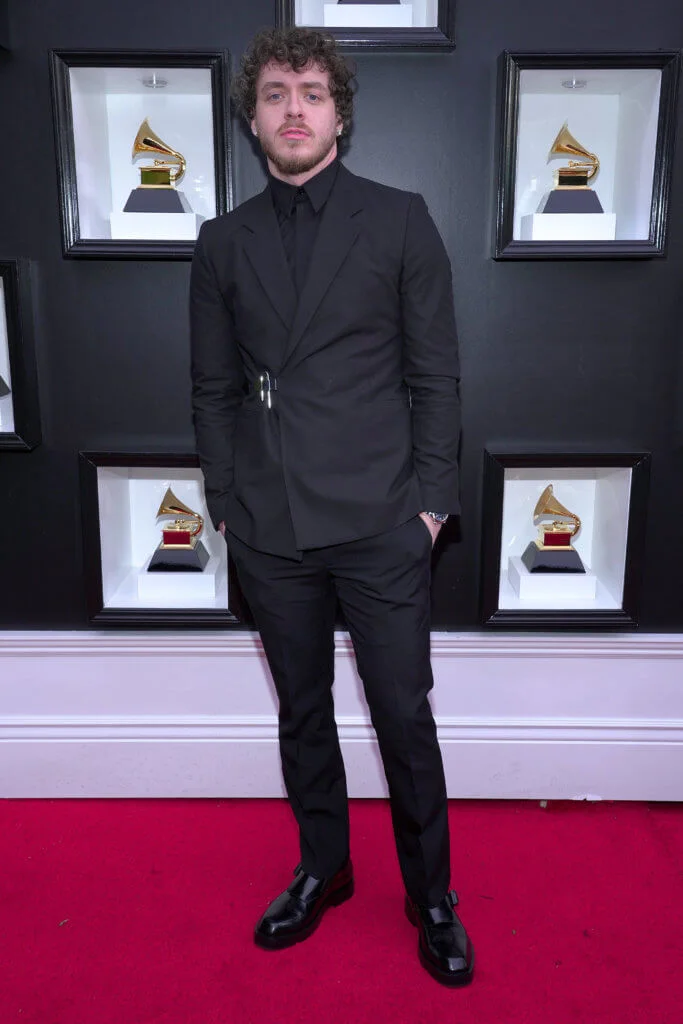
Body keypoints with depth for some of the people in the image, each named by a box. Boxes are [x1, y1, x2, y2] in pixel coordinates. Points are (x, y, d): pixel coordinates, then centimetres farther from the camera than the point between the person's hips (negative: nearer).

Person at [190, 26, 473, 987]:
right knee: (302, 712, 17)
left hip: (379, 523, -2)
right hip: (270, 530, 3)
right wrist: (226, 501, 5)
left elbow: (435, 376, 0)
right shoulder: (224, 242, 9)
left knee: (406, 719, 6)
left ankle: (432, 896, 29)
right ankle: (322, 870, 38)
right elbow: (214, 389, 11)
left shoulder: (400, 221, 2)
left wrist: (431, 500, -6)